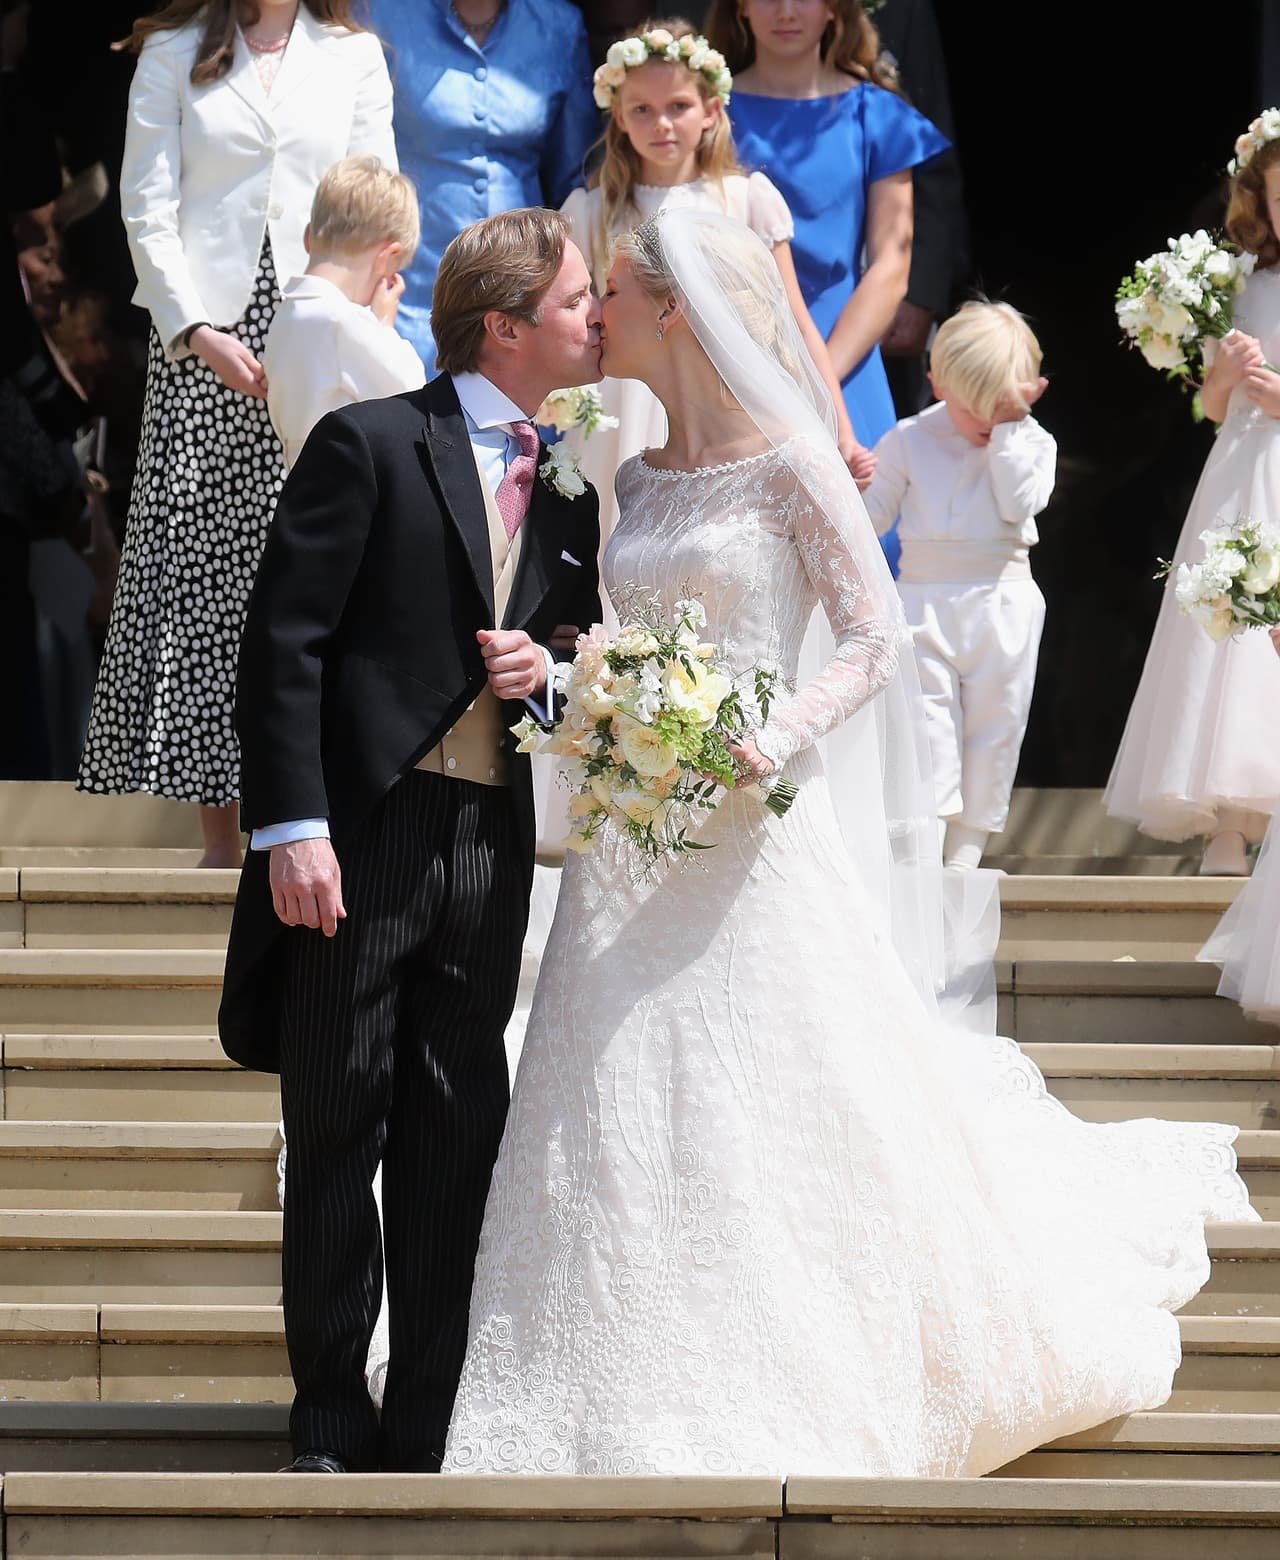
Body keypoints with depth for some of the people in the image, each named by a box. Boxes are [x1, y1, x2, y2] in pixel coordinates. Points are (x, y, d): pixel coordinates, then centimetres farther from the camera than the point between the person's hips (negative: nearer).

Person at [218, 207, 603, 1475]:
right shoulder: (370, 445, -6)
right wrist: (291, 829, -18)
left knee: (454, 1143, 7)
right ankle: (332, 1428, 12)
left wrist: (550, 667, -1)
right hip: (359, 840, -5)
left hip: (490, 845, 6)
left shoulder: (566, 490, 13)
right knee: (337, 1134, 2)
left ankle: (423, 1434, 14)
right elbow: (284, 642, -10)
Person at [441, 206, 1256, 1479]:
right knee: (627, 1136, 3)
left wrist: (779, 739, -22)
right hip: (634, 839, 6)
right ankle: (651, 1413, 12)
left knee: (774, 1116, -1)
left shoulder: (788, 466, -6)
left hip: (751, 835, -6)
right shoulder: (632, 478, 12)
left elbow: (873, 640, -8)